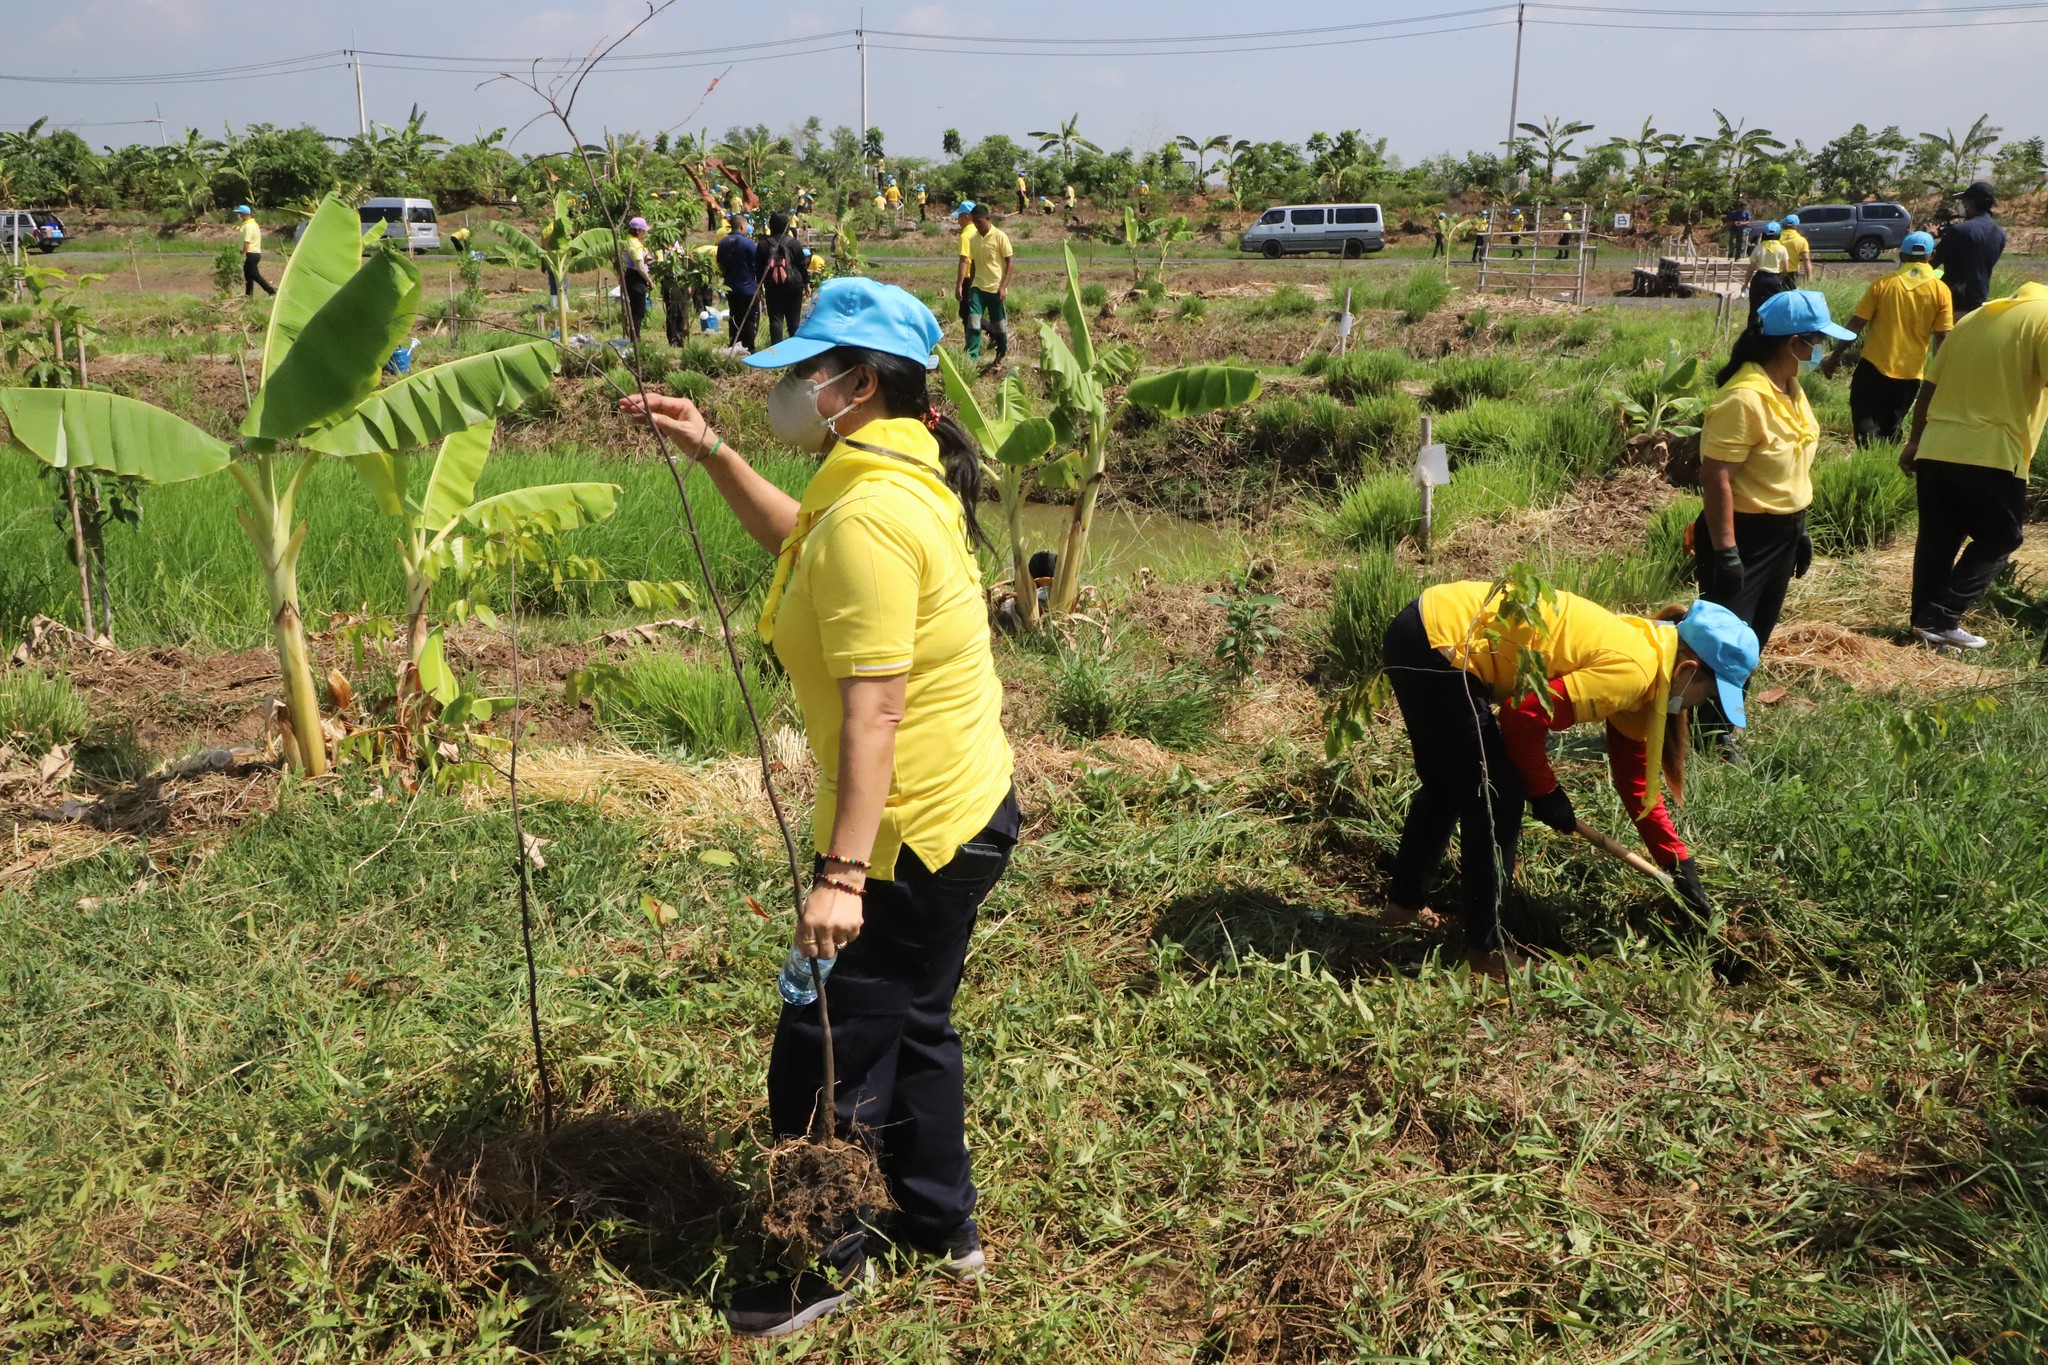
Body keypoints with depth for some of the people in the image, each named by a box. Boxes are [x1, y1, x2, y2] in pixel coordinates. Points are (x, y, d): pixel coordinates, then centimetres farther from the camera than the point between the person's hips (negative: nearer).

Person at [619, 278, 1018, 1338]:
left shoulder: (869, 514, -25)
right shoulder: (897, 474, 6)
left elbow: (873, 710, -29)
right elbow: (799, 541, 25)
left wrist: (840, 873, -29)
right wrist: (711, 454, 15)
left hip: (913, 832, -10)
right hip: (962, 810, 10)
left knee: (823, 1059, 6)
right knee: (911, 1024, 25)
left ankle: (830, 1267, 27)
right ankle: (941, 1225, 42)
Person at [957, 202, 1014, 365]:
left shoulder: (999, 236, -9)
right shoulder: (972, 237, 6)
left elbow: (1010, 262, -8)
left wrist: (1003, 286, -14)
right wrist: (971, 285, 12)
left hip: (996, 288, -4)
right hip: (977, 286, 4)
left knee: (999, 324, 7)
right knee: (973, 322, -8)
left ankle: (1003, 353, 28)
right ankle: (971, 356, -8)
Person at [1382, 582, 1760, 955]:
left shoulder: (1641, 648, 12)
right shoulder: (1633, 671, -17)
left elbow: (1636, 780, 20)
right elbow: (1526, 715, -21)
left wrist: (1680, 865, 23)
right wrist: (1545, 792, -4)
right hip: (1438, 644, -10)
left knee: (1446, 785, 24)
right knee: (1496, 798, -1)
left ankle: (1407, 900, 41)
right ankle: (1486, 946, 9)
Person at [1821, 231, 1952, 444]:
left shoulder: (1882, 284, -4)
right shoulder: (1940, 291, -1)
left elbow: (1856, 324, -5)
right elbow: (1942, 337, -3)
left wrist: (1836, 356, 3)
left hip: (1874, 366, -2)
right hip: (1910, 372, 2)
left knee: (1866, 423, -2)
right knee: (1891, 427, 18)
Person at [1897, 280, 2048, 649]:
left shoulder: (1975, 317, 18)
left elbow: (1930, 386, 17)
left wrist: (1915, 440, 24)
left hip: (1935, 449, 6)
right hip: (1993, 454, -6)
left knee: (1937, 539, 14)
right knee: (1999, 539, 8)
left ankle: (1924, 620, 18)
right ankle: (1942, 619, 1)